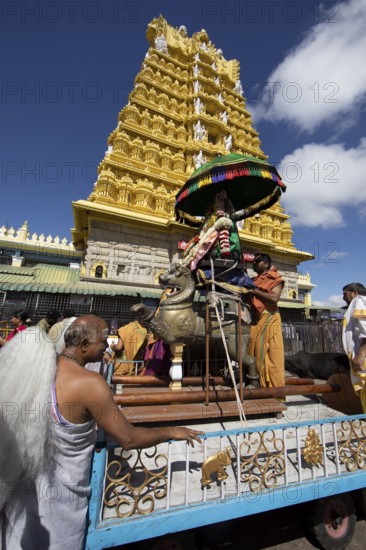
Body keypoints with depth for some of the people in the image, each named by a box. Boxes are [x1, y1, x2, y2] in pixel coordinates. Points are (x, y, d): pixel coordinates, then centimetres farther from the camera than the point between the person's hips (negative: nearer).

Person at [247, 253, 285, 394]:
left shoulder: (275, 278, 5)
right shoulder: (253, 280, 21)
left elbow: (274, 298, -12)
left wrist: (255, 291, -10)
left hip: (269, 319, -5)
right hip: (255, 320, 5)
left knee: (271, 354, -2)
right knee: (255, 353, 4)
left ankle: (275, 388, 5)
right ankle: (258, 386, 12)